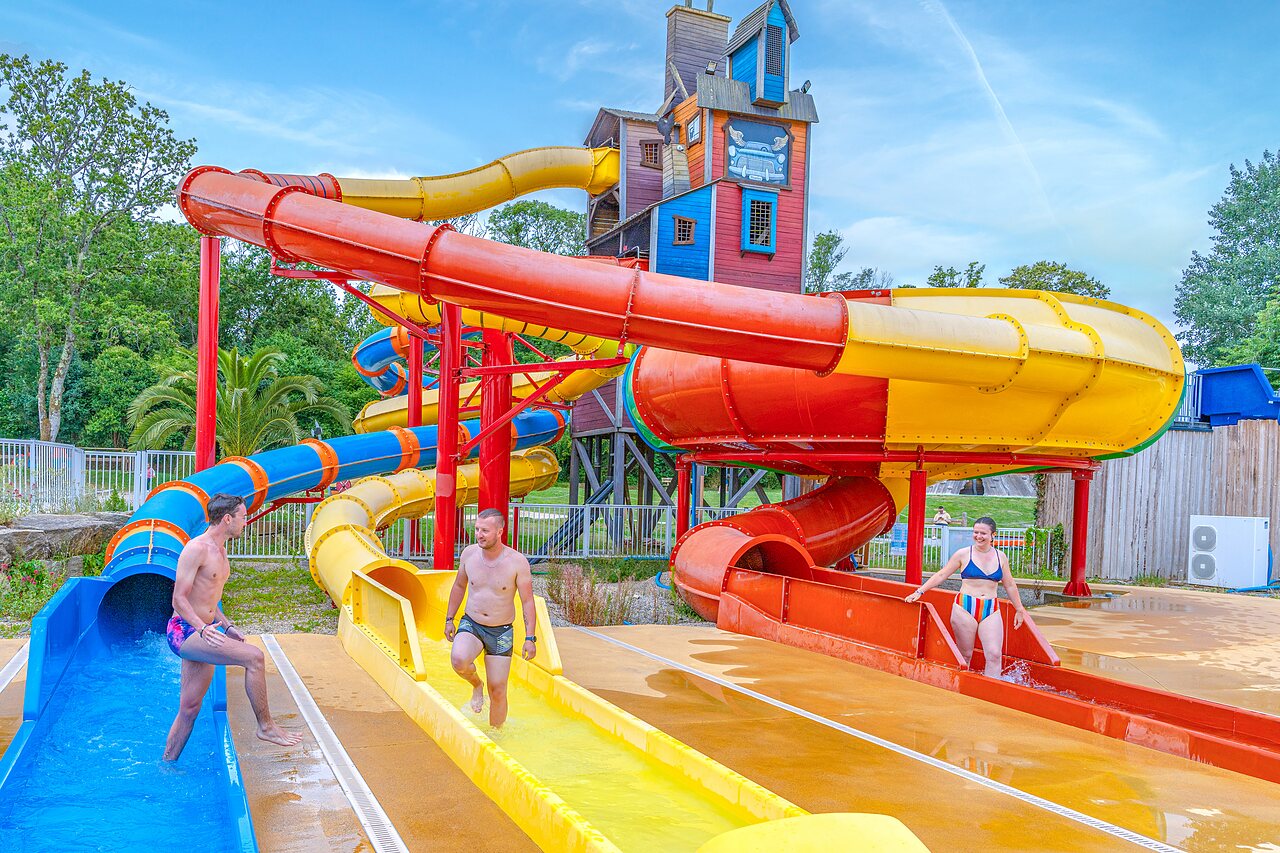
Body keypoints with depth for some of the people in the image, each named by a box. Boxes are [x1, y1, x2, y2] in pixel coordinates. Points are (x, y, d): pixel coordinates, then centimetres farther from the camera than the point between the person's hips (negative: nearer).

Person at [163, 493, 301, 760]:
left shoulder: (220, 551, 16)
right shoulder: (196, 548, -14)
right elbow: (179, 599, -18)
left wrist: (227, 627, 22)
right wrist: (203, 629, -29)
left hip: (201, 634, 10)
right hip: (184, 631, -10)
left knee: (189, 708, 11)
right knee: (253, 656, -21)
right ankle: (266, 726, -12)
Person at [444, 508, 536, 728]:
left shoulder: (517, 561, -14)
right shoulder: (469, 553, -4)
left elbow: (527, 601, -8)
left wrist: (530, 638, -13)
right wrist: (449, 619, 12)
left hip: (501, 633, -1)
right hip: (470, 625, 2)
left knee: (497, 690, 0)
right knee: (459, 660, -30)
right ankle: (476, 684, 5)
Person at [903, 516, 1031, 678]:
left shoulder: (1001, 557, 10)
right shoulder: (964, 554, 2)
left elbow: (1010, 586, 21)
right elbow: (941, 575, 5)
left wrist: (1019, 609, 26)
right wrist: (919, 592, -1)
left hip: (991, 611, 2)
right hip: (965, 608, -2)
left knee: (995, 654, -10)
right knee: (965, 655, 2)